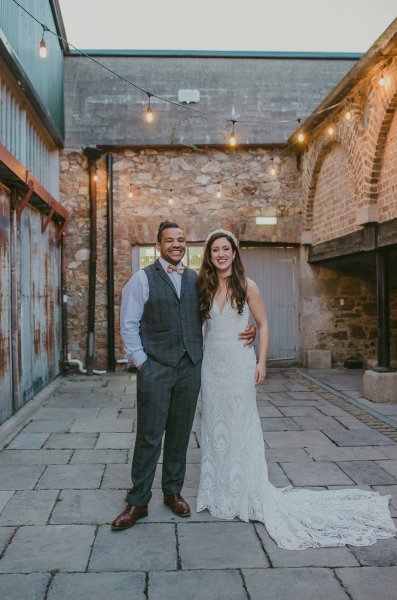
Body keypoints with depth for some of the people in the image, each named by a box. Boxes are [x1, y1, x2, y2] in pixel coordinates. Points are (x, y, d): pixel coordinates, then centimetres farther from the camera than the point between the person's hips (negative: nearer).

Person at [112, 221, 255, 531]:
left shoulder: (196, 279, 11)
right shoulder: (143, 279, 0)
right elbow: (129, 325, -2)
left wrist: (248, 327, 3)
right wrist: (141, 362, -8)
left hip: (190, 366, 4)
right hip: (155, 368, -4)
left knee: (180, 434, 12)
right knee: (149, 436, 0)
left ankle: (173, 491, 29)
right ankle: (138, 502, 14)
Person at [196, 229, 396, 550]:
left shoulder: (247, 287, -5)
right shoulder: (203, 288, 2)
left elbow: (263, 324, 0)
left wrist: (261, 362, -6)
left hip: (239, 363, -3)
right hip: (212, 363, 3)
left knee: (241, 427, 3)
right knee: (214, 426, 10)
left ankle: (249, 494, 18)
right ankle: (219, 491, 26)